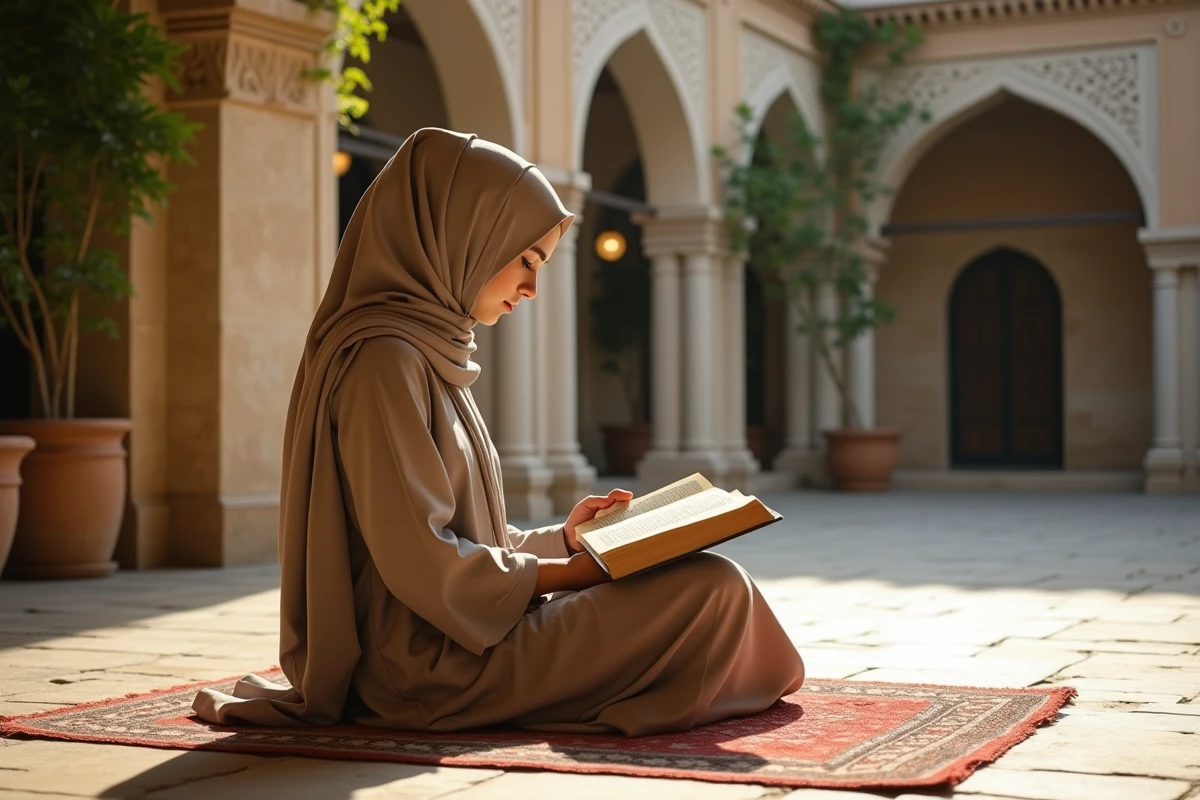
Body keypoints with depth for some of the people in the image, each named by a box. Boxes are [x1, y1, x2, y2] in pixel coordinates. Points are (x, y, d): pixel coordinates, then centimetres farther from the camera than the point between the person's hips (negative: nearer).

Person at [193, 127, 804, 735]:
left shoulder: (427, 350, 15)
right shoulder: (384, 357, -16)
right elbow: (422, 562, -21)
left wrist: (558, 539, 10)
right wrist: (564, 573, -11)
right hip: (432, 664, -10)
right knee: (714, 589, -16)